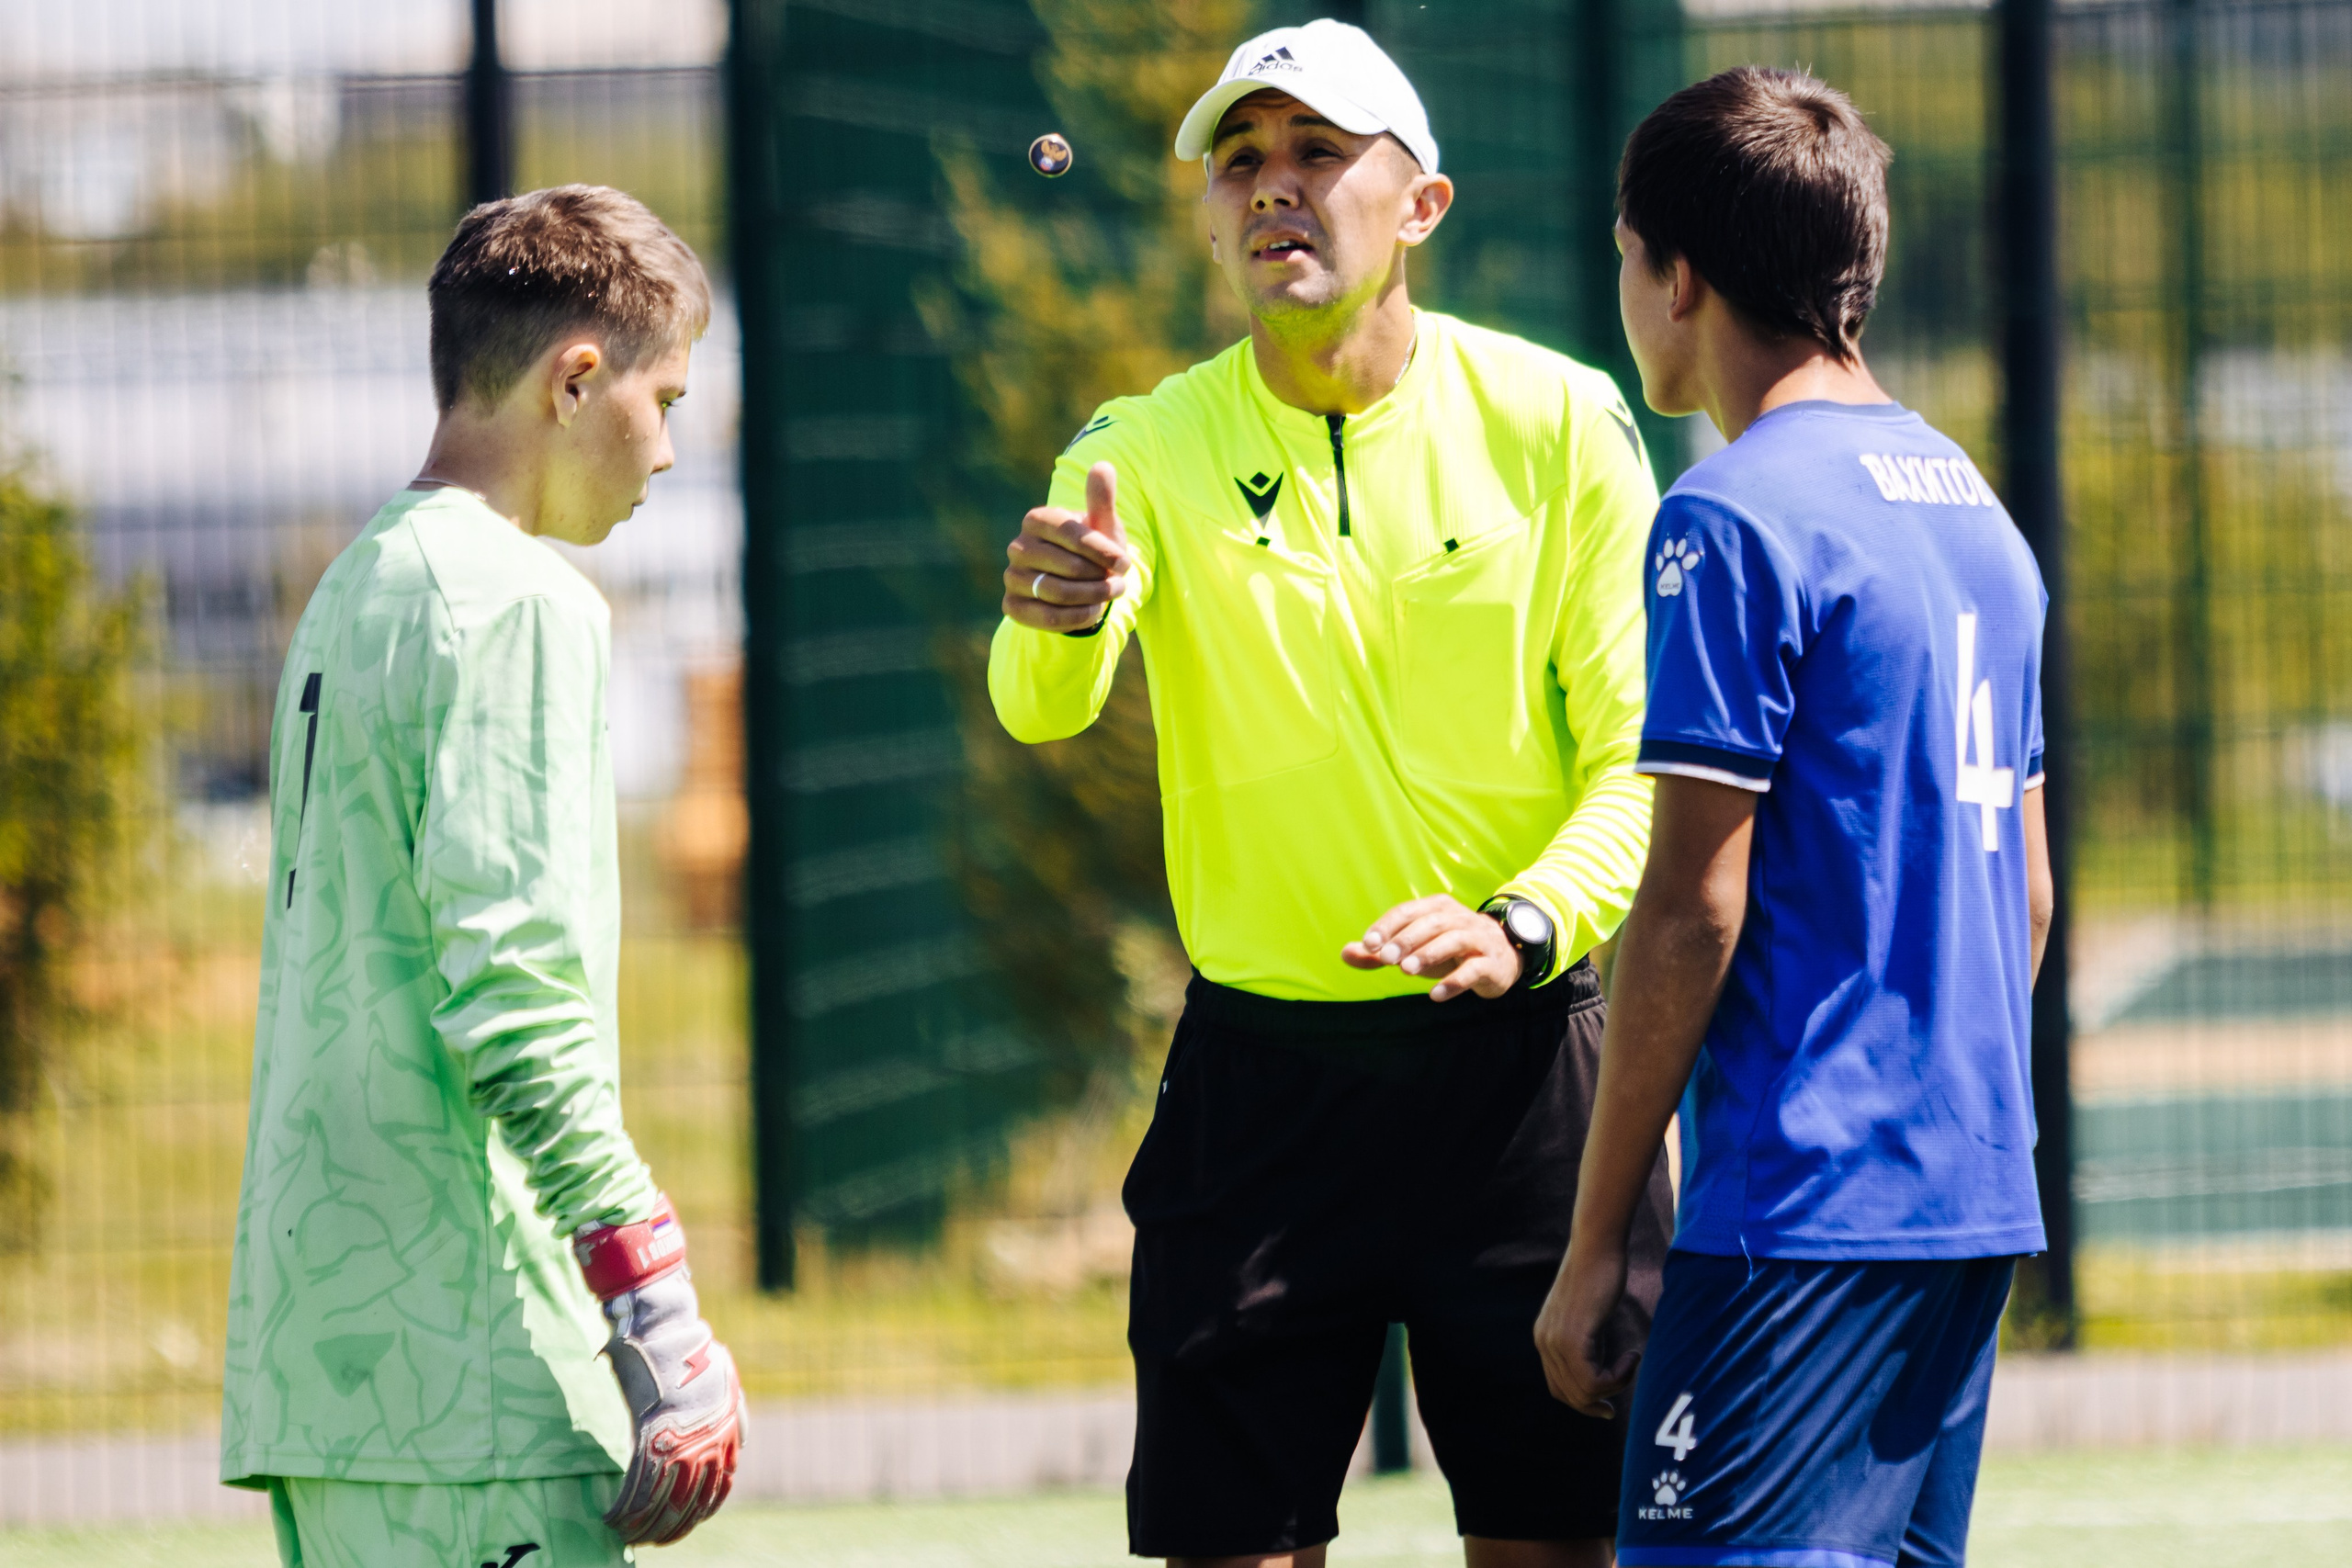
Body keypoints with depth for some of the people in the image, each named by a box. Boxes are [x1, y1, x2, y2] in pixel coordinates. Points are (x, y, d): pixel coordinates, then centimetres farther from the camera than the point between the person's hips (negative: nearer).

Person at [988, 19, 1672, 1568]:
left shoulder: (1558, 421, -2)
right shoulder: (1148, 451, -1)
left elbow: (1643, 756, -2)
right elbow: (1044, 705, -19)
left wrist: (1525, 924, -21)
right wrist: (1057, 618, -42)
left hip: (1515, 1056, -1)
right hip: (1262, 1073, 1)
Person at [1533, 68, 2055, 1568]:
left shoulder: (1734, 518, -10)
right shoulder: (1975, 504, 16)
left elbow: (1694, 906, -13)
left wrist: (1594, 1245, -10)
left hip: (1805, 1209, -9)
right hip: (1978, 1202, 9)